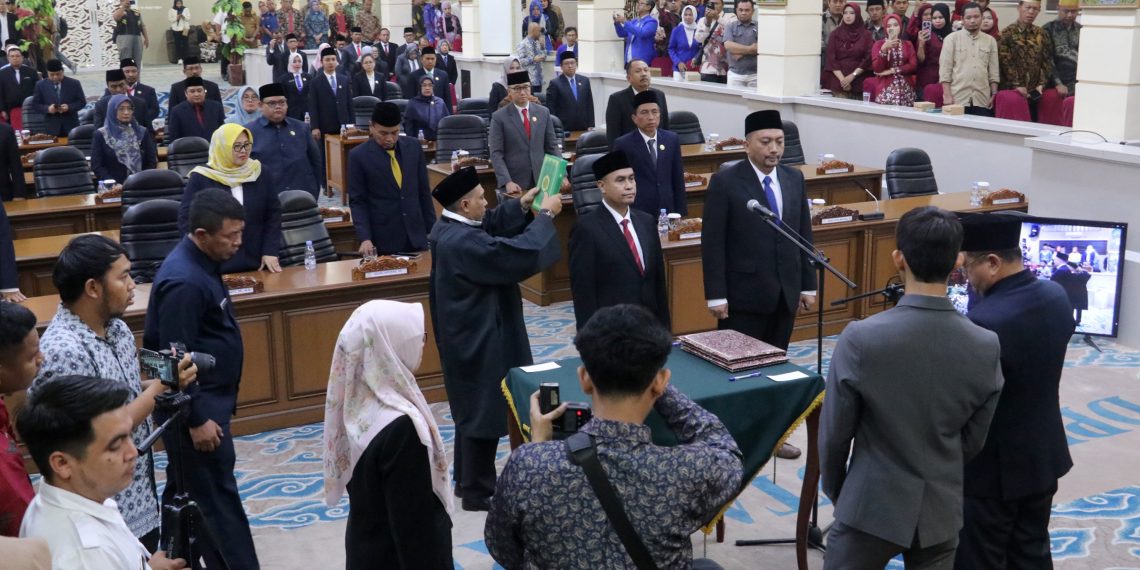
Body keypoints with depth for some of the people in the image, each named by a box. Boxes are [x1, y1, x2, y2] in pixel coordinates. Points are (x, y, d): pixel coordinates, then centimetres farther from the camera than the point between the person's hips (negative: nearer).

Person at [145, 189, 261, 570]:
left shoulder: (200, 263, 6)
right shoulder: (184, 281, -25)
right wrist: (196, 419, -21)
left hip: (208, 397, 10)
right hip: (196, 405, -10)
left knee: (185, 492, 19)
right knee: (217, 497, -1)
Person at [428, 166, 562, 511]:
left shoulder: (449, 228, 2)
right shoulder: (464, 242, -29)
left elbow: (489, 224, 17)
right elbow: (521, 254, -29)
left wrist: (521, 205, 6)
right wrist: (545, 215, -17)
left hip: (467, 335, 11)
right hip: (478, 340, -11)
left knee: (471, 410, 21)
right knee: (483, 414, 2)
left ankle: (466, 481, 33)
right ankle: (477, 492, 15)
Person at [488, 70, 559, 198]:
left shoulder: (543, 112, 9)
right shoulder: (499, 117, -2)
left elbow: (552, 147, 10)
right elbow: (496, 154, -7)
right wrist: (507, 182, -19)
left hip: (541, 180, 3)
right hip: (514, 184, -3)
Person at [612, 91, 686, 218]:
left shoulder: (671, 139, 7)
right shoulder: (623, 144, -5)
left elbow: (678, 179, 9)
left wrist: (681, 212, 6)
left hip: (667, 210, 4)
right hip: (637, 212, -3)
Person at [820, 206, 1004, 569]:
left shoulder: (860, 339, -21)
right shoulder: (986, 347, -12)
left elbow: (834, 433, -10)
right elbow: (973, 441, 1)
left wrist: (834, 490, 8)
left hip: (872, 506, -3)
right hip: (941, 510, 3)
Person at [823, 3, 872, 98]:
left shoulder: (866, 35, 6)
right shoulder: (835, 34, 7)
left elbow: (868, 58, -1)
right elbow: (831, 58, 0)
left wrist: (852, 75, -12)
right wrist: (842, 78, -12)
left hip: (858, 81, 0)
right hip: (838, 80, 0)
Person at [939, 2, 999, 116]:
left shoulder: (990, 41, 12)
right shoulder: (952, 39, 3)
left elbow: (993, 71, 12)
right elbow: (945, 69, -2)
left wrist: (994, 95, 6)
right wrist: (947, 95, -9)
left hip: (982, 100, 3)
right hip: (957, 99, -3)